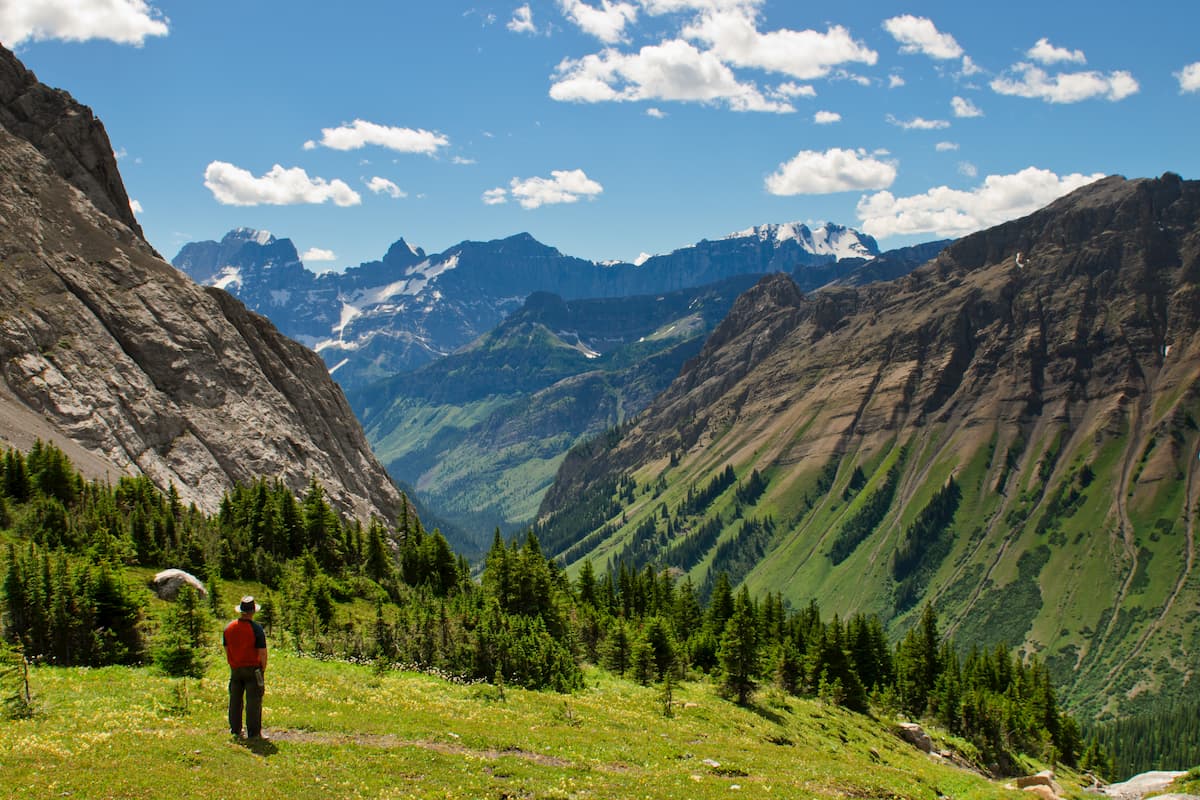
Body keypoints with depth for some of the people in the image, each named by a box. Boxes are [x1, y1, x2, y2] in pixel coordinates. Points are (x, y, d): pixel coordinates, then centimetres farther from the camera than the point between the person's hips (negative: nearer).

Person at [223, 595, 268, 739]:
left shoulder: (229, 627, 3)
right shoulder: (256, 628, -14)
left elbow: (226, 650, 11)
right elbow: (262, 652, -14)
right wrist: (263, 669, -1)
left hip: (235, 669, 5)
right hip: (252, 668, -5)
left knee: (235, 700, 15)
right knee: (253, 700, -1)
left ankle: (235, 730, 23)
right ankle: (254, 732, 0)